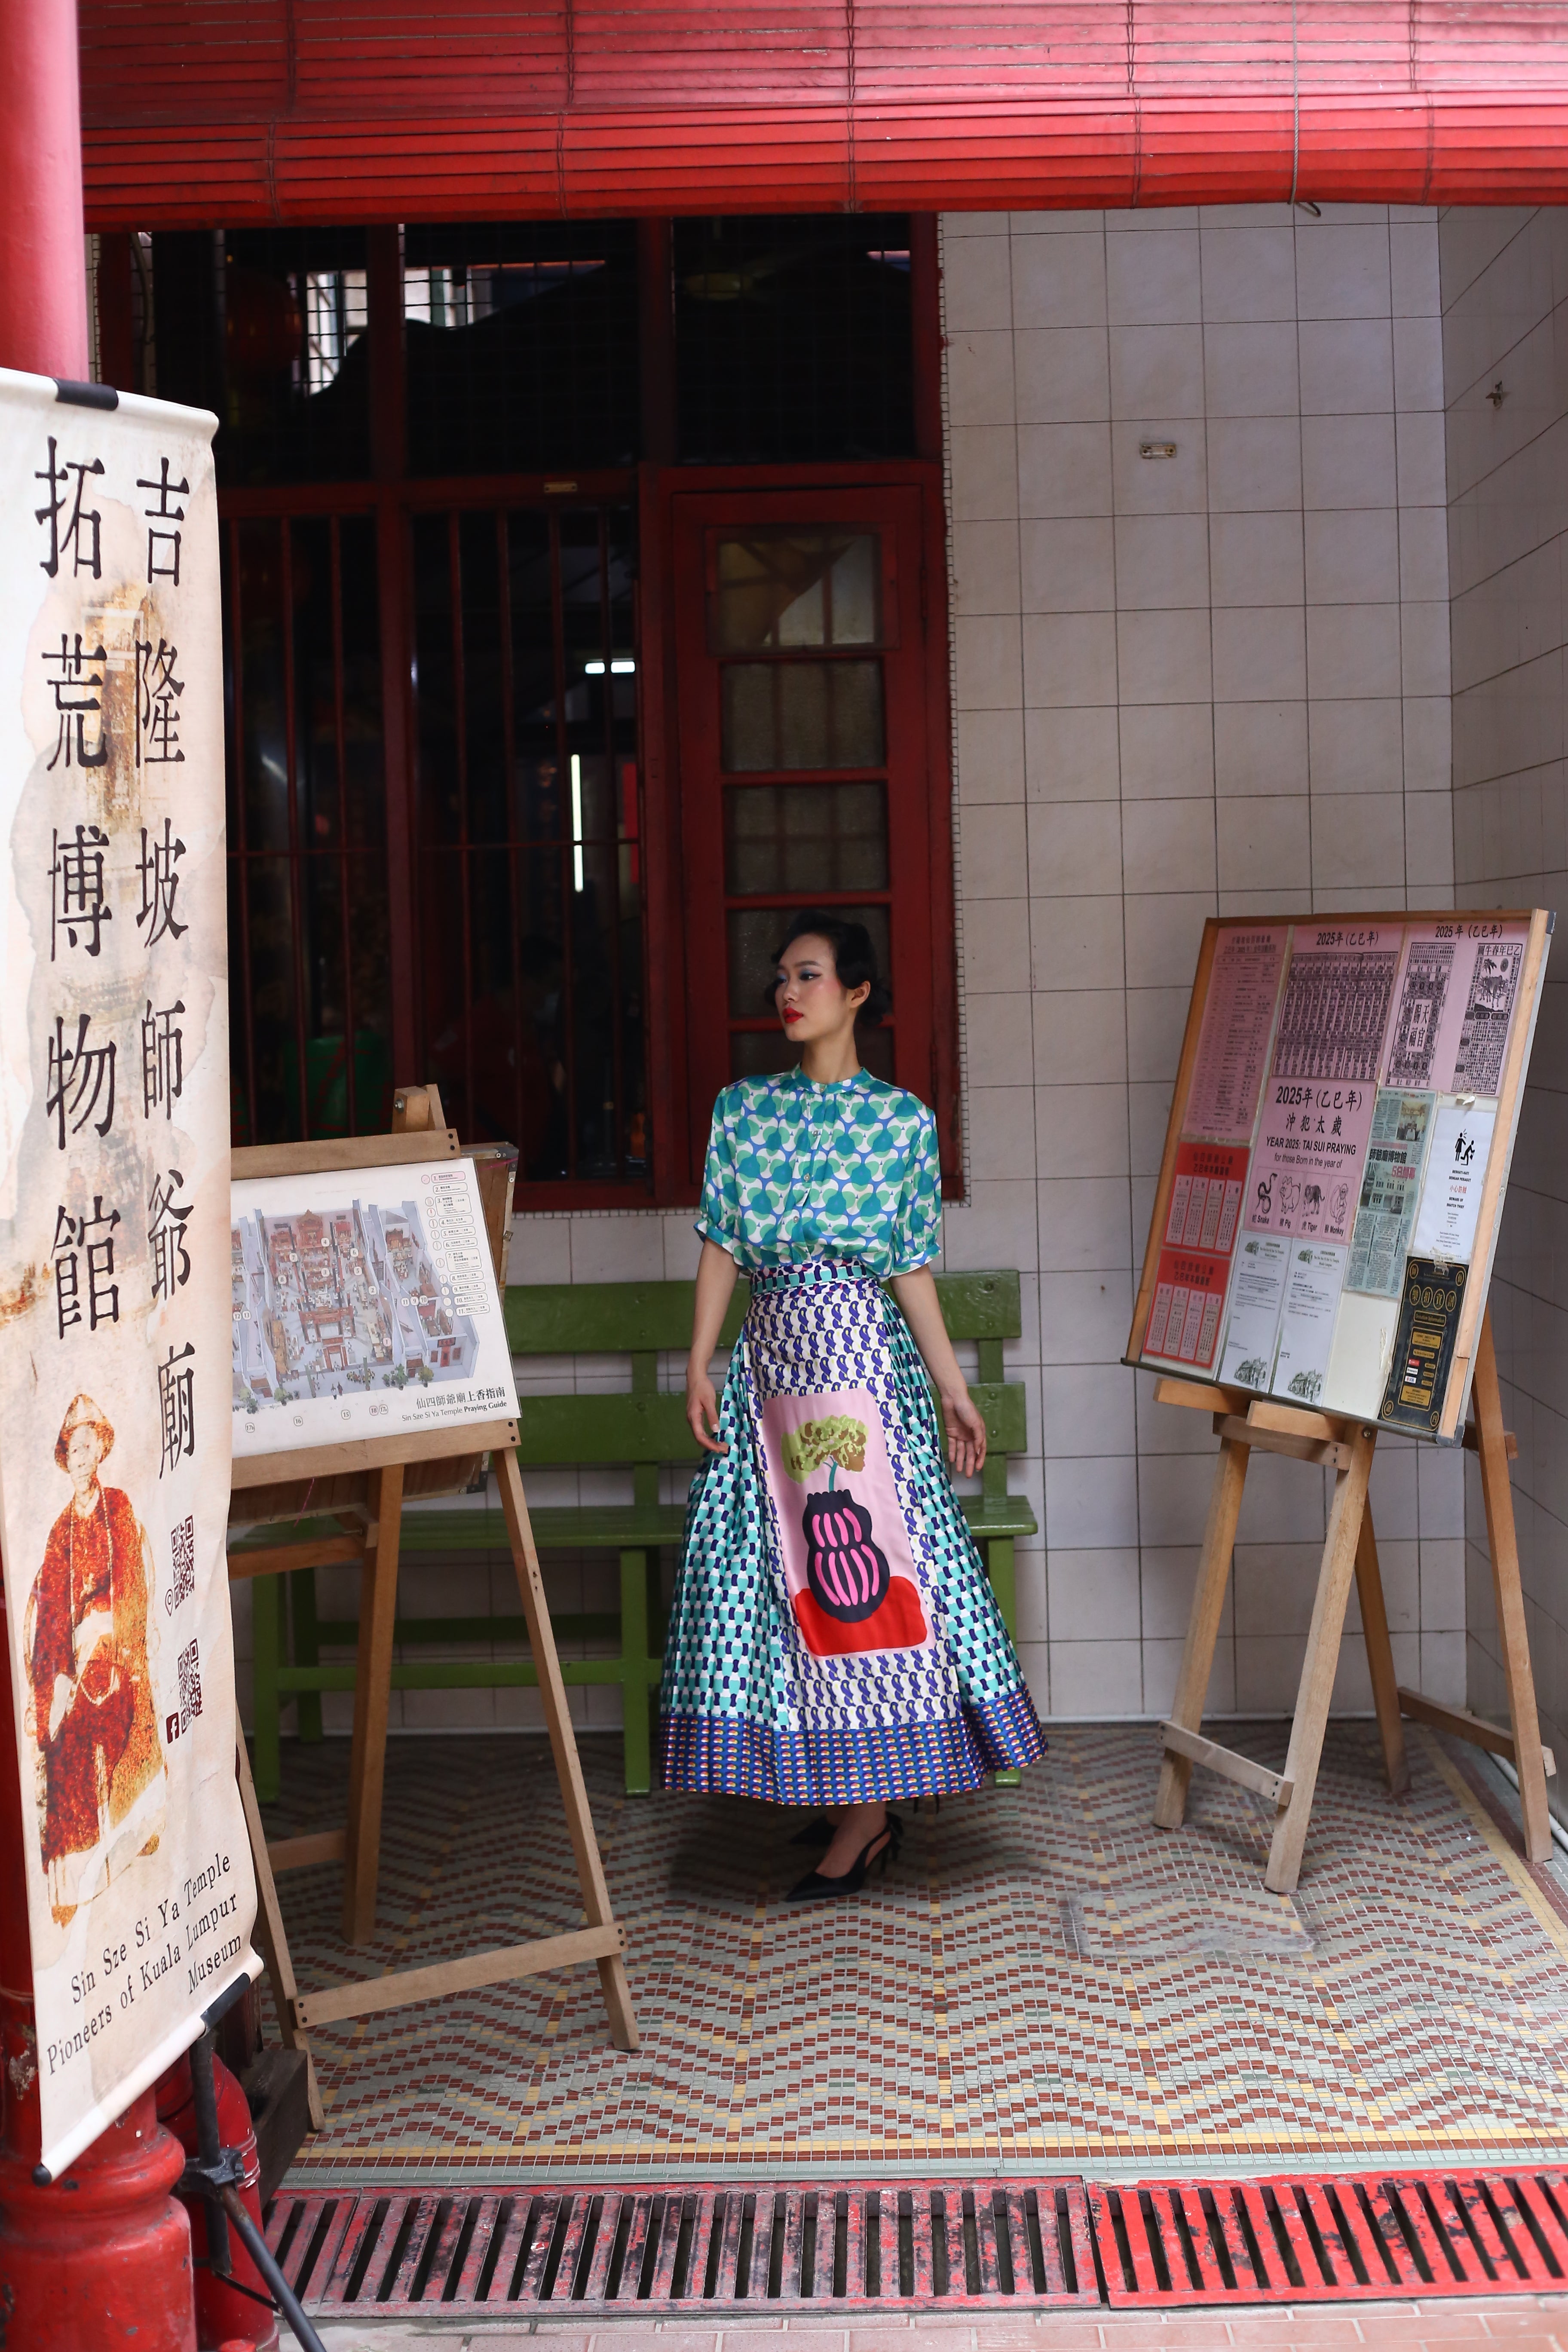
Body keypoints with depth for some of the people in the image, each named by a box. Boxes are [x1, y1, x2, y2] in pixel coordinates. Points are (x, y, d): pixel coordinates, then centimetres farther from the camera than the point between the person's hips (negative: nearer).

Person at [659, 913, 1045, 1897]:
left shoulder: (903, 1121, 2)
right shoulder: (744, 1108, 10)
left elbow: (913, 1267, 2)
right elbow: (722, 1246, 7)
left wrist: (956, 1390, -1)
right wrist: (700, 1364, -2)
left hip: (865, 1349, -4)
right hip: (773, 1348, 4)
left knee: (864, 1557, -7)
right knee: (789, 1566, 4)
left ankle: (870, 1814, -2)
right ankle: (836, 1790, 14)